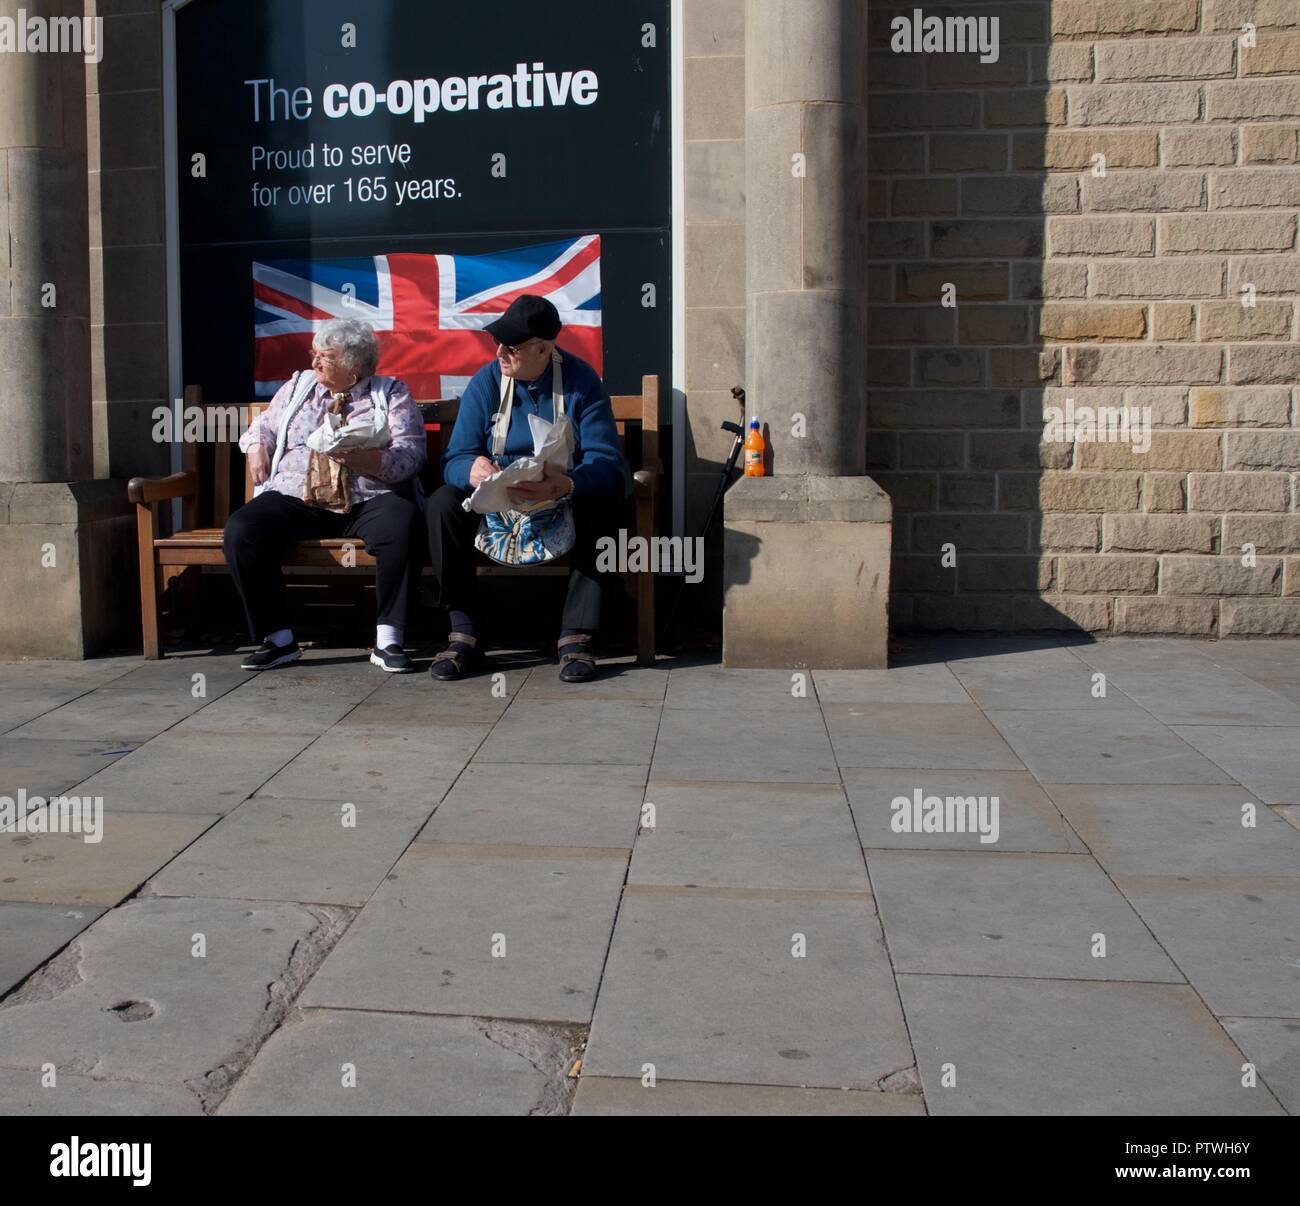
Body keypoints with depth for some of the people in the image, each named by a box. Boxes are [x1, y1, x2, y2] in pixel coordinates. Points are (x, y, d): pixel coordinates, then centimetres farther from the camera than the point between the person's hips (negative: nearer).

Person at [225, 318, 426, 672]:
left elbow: (410, 456, -4)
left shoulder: (391, 394, 8)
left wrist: (357, 457, -19)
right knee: (241, 531, -25)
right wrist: (257, 446, 6)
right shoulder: (297, 386, 21)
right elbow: (263, 425, 31)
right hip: (294, 499, 3)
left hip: (367, 502, -3)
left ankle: (387, 640, -27)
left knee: (404, 524, -36)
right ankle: (278, 640, -16)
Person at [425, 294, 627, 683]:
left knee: (603, 502, -33)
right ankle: (464, 633, -21)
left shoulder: (581, 381, -11)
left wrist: (568, 485, -45)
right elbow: (455, 459, -11)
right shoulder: (486, 382, -5)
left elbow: (608, 461, -22)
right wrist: (472, 471, -38)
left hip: (567, 504, -2)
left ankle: (576, 635, -29)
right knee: (442, 504, -24)